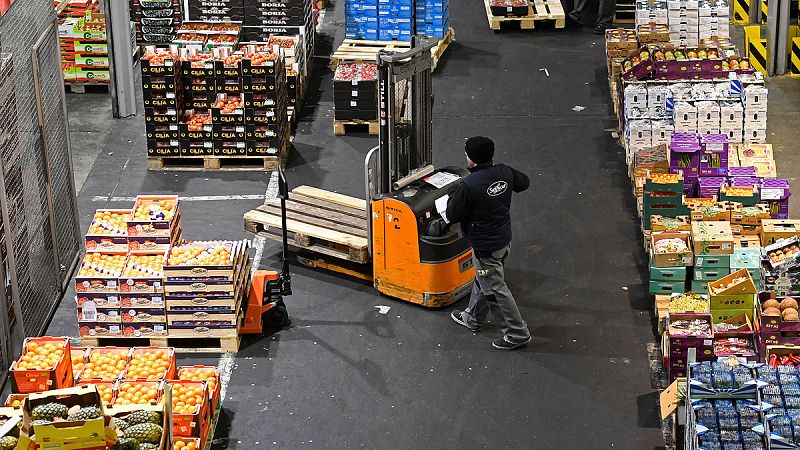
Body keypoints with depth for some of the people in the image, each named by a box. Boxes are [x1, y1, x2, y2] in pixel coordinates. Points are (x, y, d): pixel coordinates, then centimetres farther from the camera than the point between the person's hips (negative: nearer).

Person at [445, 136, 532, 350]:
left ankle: (517, 333, 13)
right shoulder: (504, 172, -8)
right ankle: (472, 318, 44)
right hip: (504, 239, 8)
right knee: (483, 280, 26)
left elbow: (453, 216, -18)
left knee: (495, 289, 6)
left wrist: (452, 194, -1)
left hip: (485, 247, -8)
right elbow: (524, 182, 14)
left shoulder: (469, 186, -29)